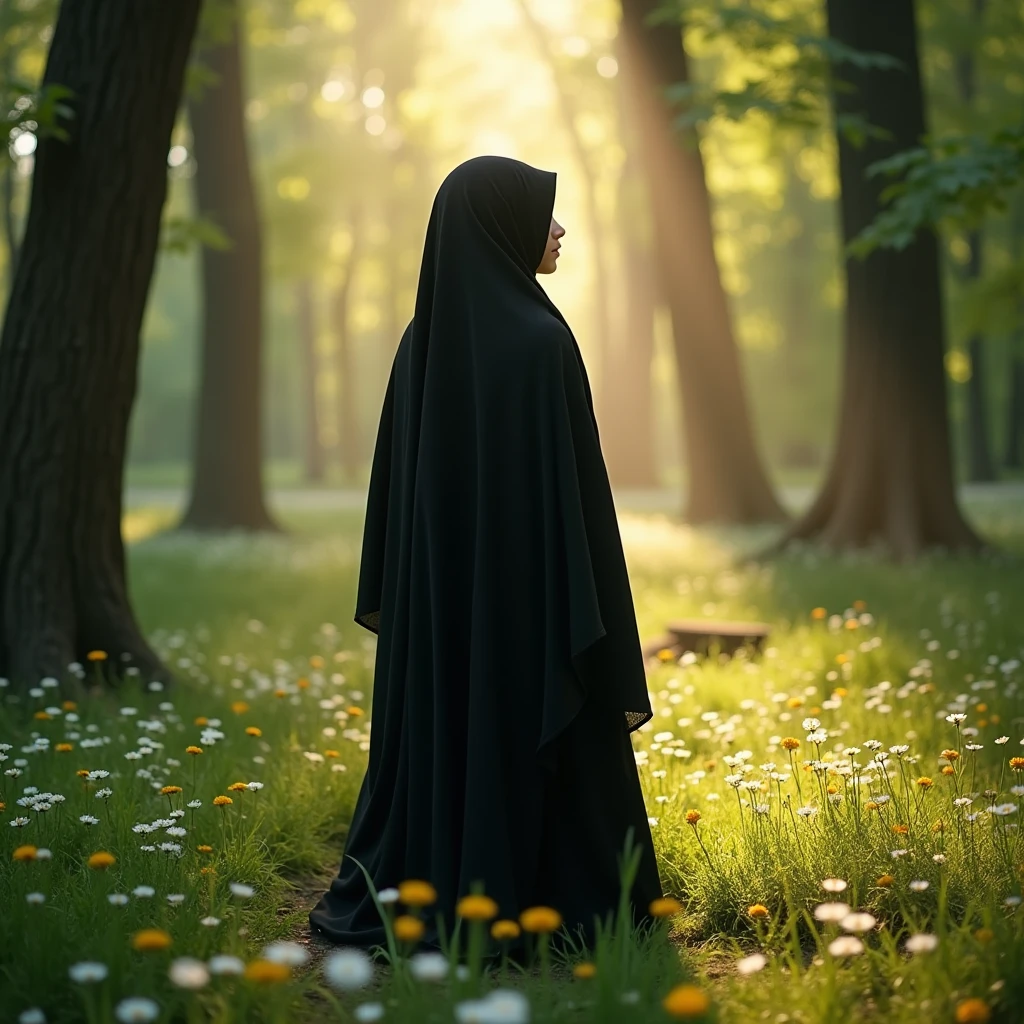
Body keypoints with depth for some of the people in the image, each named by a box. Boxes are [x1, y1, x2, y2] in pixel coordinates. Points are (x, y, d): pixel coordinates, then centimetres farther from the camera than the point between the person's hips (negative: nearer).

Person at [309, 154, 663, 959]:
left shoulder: (423, 338, 7)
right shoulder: (540, 340, -16)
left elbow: (400, 481, 10)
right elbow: (574, 482, -18)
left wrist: (395, 599, 17)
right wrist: (603, 637, -13)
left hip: (443, 595, 8)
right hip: (533, 596, -7)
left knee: (441, 737, 15)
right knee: (541, 751, 3)